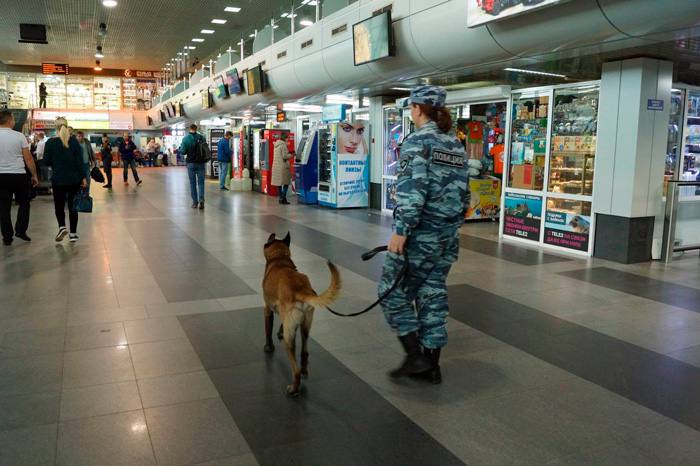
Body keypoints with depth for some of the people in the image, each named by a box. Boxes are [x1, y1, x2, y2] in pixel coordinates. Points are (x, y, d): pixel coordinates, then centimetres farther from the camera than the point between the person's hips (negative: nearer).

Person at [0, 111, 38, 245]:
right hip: (19, 175, -2)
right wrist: (34, 175, 4)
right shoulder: (19, 136, -7)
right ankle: (20, 230, 7)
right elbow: (28, 159, -6)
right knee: (24, 203, 15)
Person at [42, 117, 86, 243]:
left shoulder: (50, 142, -5)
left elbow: (46, 162, -3)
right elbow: (80, 161, -5)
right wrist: (83, 177, -2)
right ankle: (73, 233, 9)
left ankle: (62, 226, -10)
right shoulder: (74, 141, -3)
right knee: (72, 205, 9)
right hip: (74, 179, 1)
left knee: (59, 205, 13)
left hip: (58, 179, -1)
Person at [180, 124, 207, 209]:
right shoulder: (201, 137, -2)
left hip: (191, 163, -1)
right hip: (201, 162, 1)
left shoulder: (185, 138, -6)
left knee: (192, 183, 8)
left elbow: (183, 151, -9)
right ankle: (201, 199, -14)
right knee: (201, 182, 6)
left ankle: (195, 202, 9)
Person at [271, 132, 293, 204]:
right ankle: (283, 198, -8)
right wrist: (291, 155, 0)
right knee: (286, 182, -2)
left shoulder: (276, 145, 13)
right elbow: (285, 156, -17)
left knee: (279, 182, 11)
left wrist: (288, 153, 18)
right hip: (283, 166, -9)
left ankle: (281, 198, 15)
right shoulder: (283, 144, -14)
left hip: (276, 166, 9)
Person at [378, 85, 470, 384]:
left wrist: (401, 231, -20)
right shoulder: (457, 146, 12)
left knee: (393, 292, 6)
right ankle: (432, 366, 21)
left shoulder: (418, 141, -11)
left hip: (419, 234, -8)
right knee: (433, 295, 14)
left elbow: (413, 191, -22)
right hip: (448, 235, 8)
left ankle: (416, 357, 5)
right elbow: (464, 194, 15)